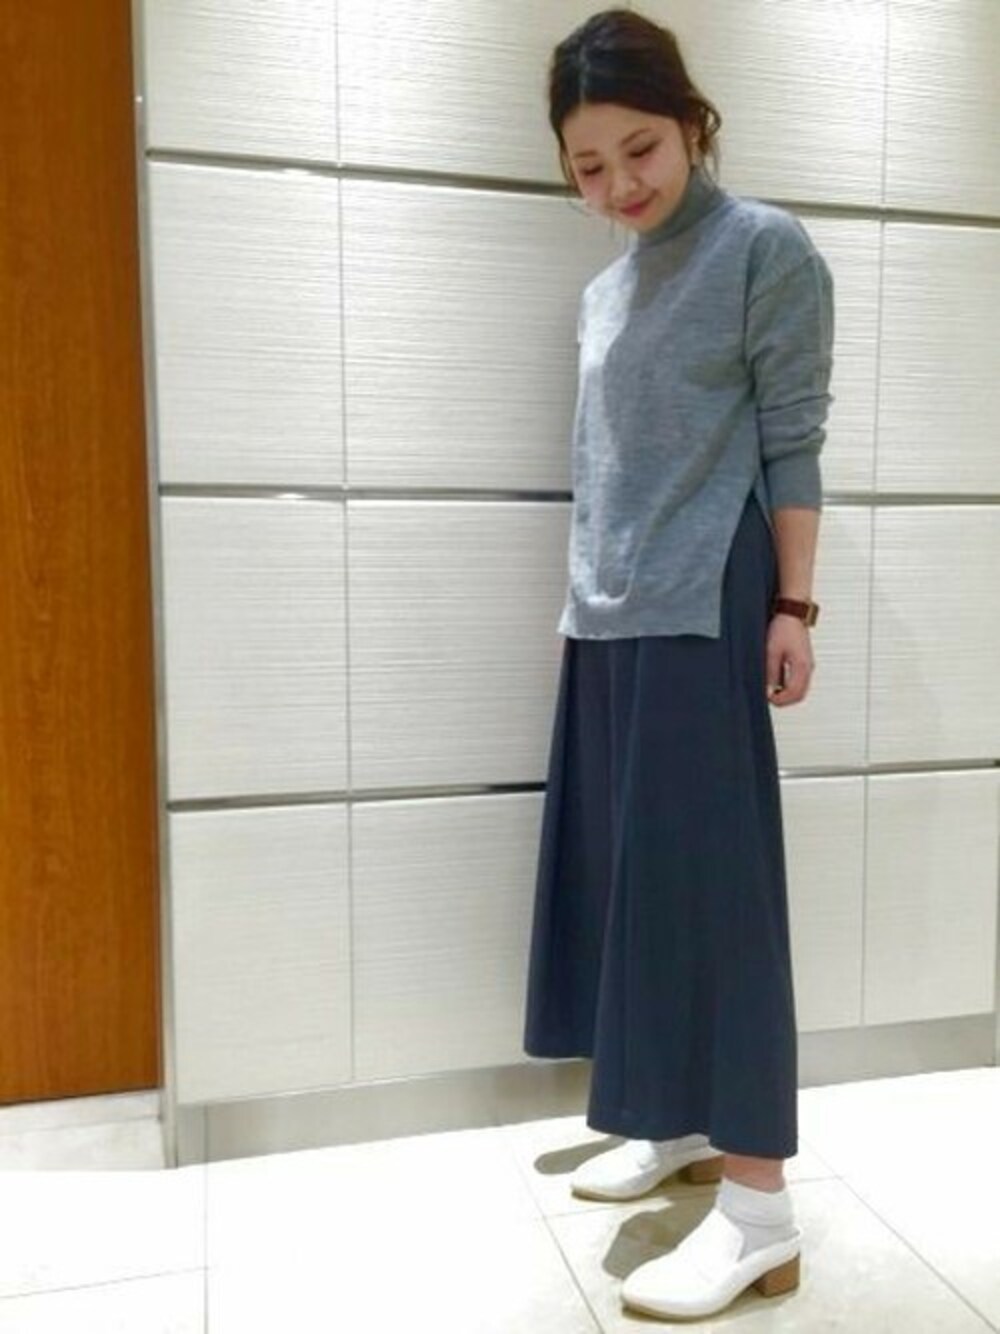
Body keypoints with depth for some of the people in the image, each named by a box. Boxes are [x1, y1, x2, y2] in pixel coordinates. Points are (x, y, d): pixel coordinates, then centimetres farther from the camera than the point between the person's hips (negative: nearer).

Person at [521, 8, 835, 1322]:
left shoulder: (767, 248, -1)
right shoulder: (605, 289, 18)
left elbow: (793, 442, -6)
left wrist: (793, 606, -10)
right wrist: (584, 596, 17)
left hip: (705, 616, -7)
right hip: (607, 620, 7)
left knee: (706, 877, -9)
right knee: (623, 868, 9)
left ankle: (760, 1209, 1)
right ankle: (680, 1121, 24)